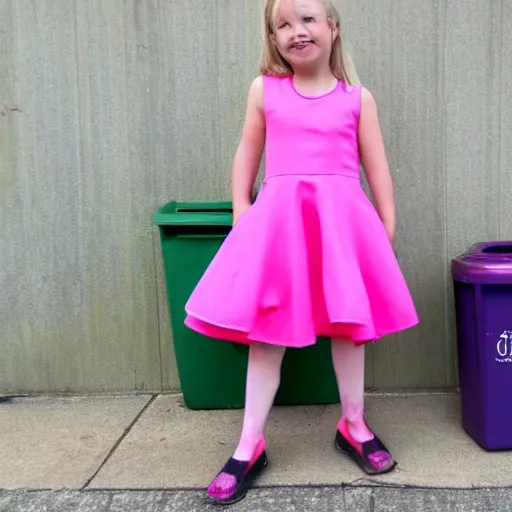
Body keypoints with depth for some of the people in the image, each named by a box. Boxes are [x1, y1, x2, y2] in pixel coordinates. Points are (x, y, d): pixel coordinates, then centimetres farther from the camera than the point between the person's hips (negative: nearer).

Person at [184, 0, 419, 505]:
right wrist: (241, 213, 5)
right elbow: (247, 155, 13)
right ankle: (251, 442, 11)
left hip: (341, 217, 1)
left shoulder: (357, 97, 7)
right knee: (267, 329, 1)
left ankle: (353, 423, 28)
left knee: (348, 323, 8)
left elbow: (377, 166, 9)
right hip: (278, 218, 0)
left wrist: (387, 230, 6)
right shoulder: (264, 90, 8)